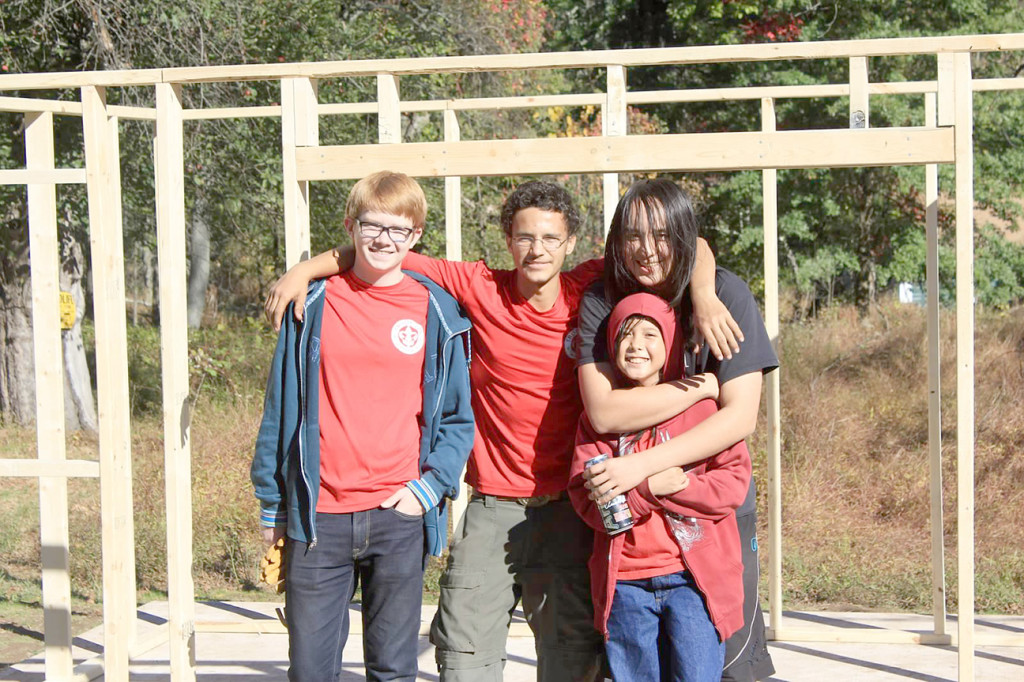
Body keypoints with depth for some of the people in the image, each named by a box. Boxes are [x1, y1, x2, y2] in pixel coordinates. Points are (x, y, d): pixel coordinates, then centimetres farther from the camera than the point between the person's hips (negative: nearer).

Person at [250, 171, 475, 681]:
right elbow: (281, 407, 9)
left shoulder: (437, 313, 4)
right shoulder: (314, 304, 4)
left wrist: (429, 487, -5)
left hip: (400, 515, 0)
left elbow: (457, 418, 8)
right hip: (318, 516, 0)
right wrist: (271, 502, 10)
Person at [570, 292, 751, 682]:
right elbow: (585, 499, -1)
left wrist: (674, 487, -15)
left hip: (695, 576, -2)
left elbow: (734, 481, -3)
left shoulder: (701, 404, 4)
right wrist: (648, 487, -16)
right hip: (625, 584, 2)